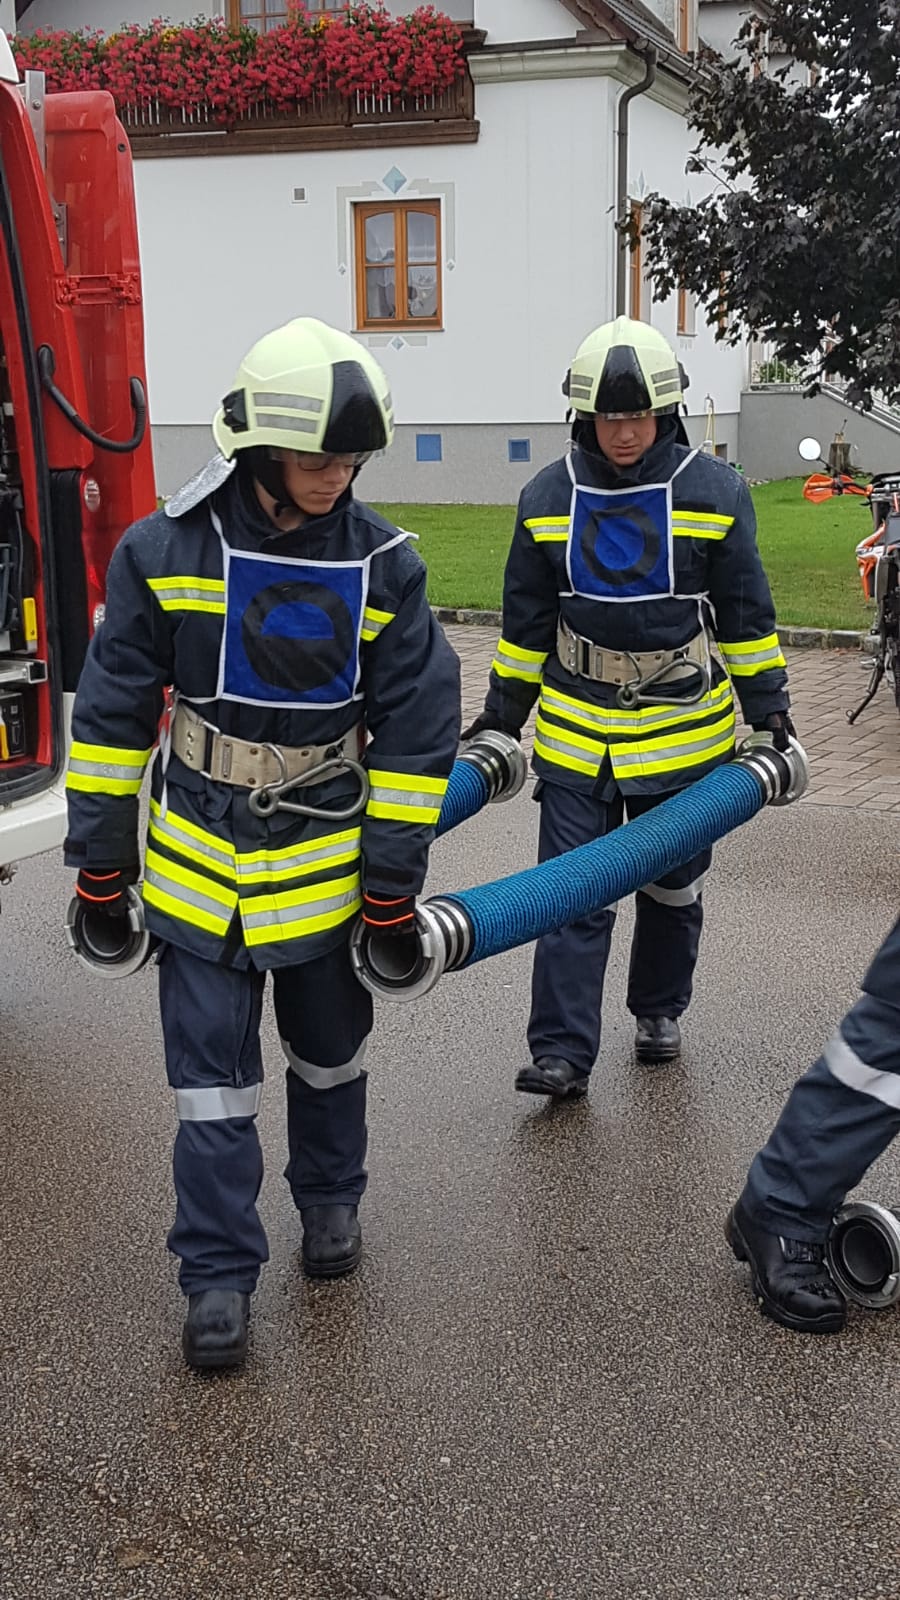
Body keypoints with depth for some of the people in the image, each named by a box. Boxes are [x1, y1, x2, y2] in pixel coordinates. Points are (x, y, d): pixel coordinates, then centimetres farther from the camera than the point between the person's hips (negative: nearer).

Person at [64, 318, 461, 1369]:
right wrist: (100, 865, -2)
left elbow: (416, 727, -5)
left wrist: (394, 880, -6)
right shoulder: (167, 550, -11)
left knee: (329, 1048, 18)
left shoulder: (383, 564, -9)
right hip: (196, 862, -1)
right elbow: (110, 711, -4)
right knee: (212, 1070, 3)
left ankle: (331, 1198, 42)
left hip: (327, 862, 1)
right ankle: (218, 1273, 17)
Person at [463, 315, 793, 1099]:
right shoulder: (548, 497, -1)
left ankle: (660, 1010, 35)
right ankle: (563, 1052, 3)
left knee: (673, 887, 14)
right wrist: (502, 715, 9)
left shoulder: (716, 492, -6)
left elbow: (746, 616, 0)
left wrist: (769, 711, 1)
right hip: (575, 733, 1)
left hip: (684, 731, 0)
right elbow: (527, 622, 7)